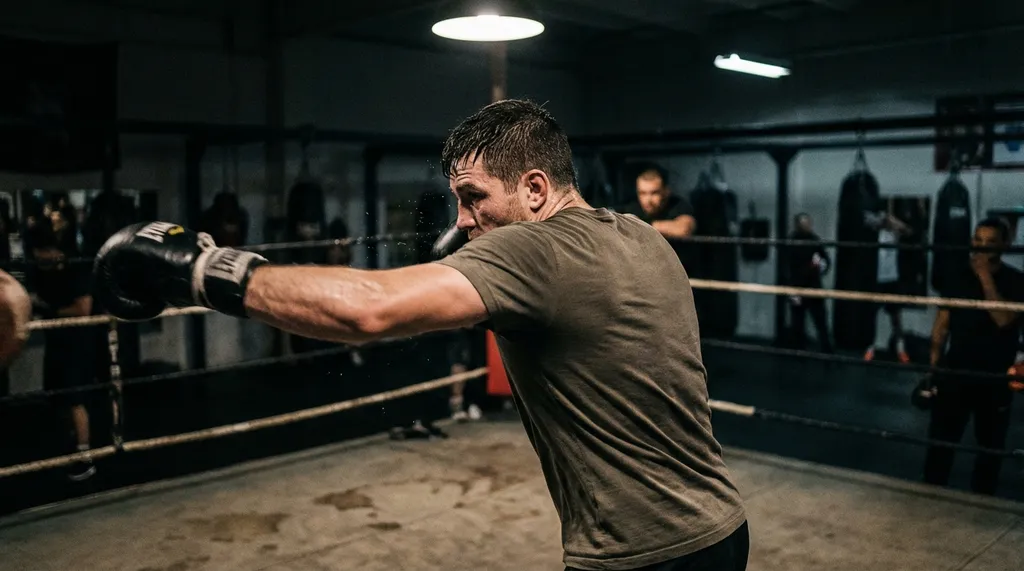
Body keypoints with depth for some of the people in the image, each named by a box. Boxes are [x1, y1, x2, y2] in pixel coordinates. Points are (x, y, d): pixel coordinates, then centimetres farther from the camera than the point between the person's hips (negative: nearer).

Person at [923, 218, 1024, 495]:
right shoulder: (959, 277, 2)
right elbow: (942, 324, 6)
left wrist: (985, 277, -22)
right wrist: (934, 365, 3)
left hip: (996, 376, -1)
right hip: (955, 371, 1)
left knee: (991, 443, 10)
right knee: (941, 437, 4)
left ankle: (982, 497, 24)